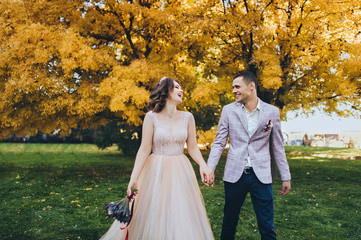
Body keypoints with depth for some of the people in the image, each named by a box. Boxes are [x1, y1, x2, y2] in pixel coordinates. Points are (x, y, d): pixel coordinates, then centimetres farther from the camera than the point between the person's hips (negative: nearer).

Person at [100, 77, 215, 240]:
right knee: (154, 217, 6)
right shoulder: (151, 117, -5)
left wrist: (203, 165, -12)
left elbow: (192, 148, 5)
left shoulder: (187, 117, 3)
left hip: (180, 173, 3)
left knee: (181, 215, 7)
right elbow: (144, 150, -7)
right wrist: (133, 177, -14)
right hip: (156, 172, -2)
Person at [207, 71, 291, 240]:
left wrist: (286, 176, 9)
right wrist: (209, 168, -8)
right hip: (234, 175, 1)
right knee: (229, 223, 11)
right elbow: (219, 142, 4)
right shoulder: (228, 110, 3)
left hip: (261, 175, 0)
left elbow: (277, 146, 8)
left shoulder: (272, 112, 3)